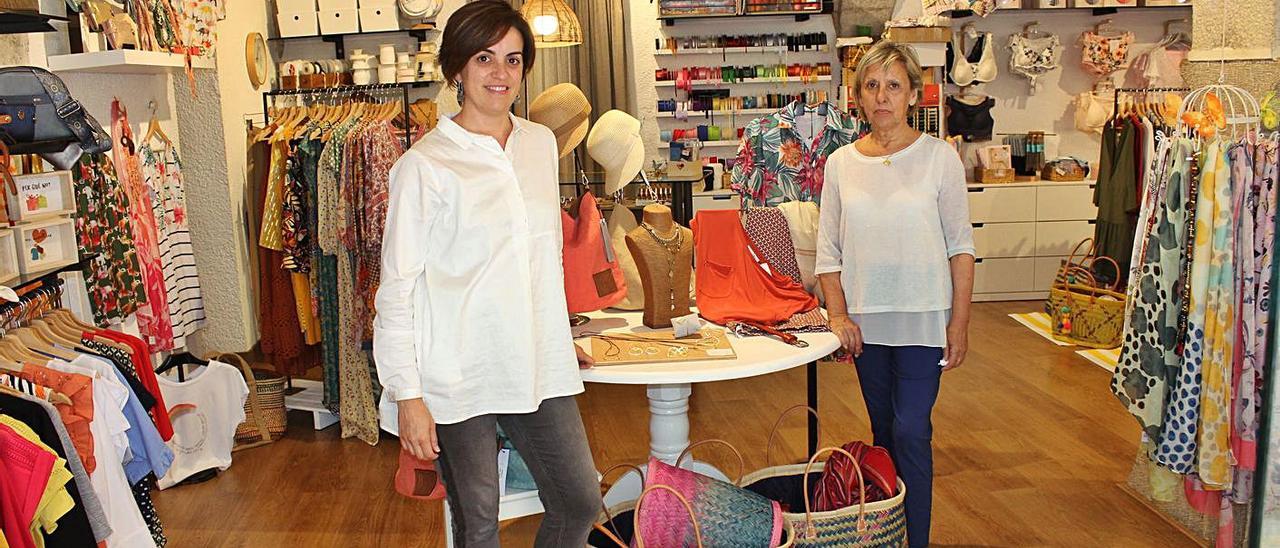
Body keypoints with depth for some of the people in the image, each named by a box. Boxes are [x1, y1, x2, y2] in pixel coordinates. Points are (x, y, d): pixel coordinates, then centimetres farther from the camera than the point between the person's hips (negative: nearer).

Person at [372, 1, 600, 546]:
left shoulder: (541, 143, 7)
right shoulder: (424, 164, -10)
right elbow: (397, 287, -9)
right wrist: (408, 395, -12)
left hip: (538, 365, 5)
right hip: (458, 374, -5)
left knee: (580, 501, 9)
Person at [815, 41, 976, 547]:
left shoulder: (939, 156, -5)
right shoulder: (840, 163, 2)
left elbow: (960, 247, -4)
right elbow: (828, 252, 5)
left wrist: (959, 325, -7)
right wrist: (838, 314, -5)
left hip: (923, 319, -3)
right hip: (866, 321, 3)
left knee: (911, 432, -6)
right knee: (883, 431, 14)